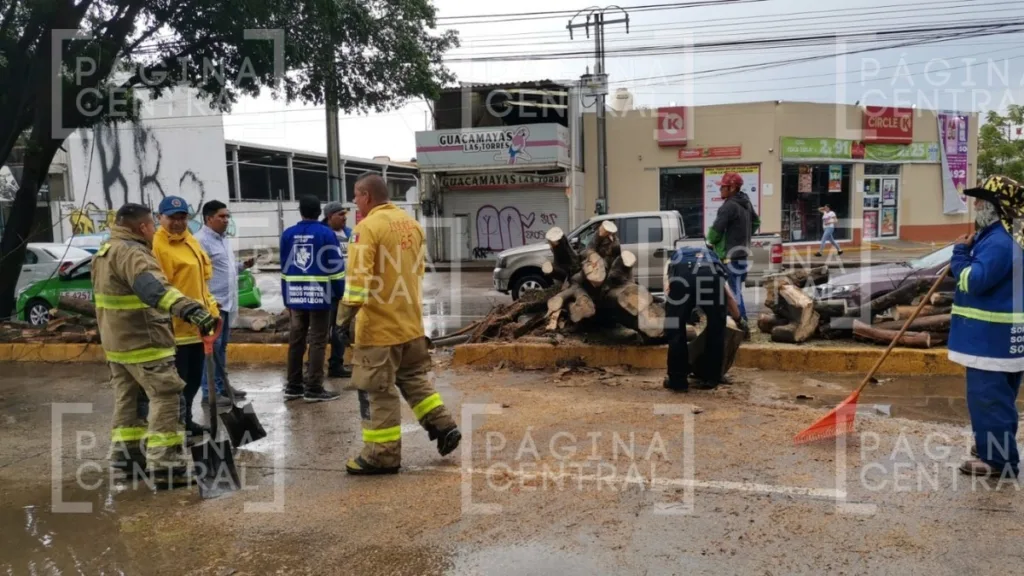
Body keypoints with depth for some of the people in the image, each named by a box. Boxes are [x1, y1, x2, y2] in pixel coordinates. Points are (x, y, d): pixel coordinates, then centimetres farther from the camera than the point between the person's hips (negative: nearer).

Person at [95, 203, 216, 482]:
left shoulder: (106, 251, 14)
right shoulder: (131, 252, -21)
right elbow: (154, 288, -40)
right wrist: (190, 309, -53)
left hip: (116, 339, 10)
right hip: (141, 341, -10)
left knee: (126, 396, 19)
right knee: (165, 396, -7)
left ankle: (124, 450, 28)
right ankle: (163, 461, -7)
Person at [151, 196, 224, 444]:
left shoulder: (190, 241, 15)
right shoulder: (158, 245, -16)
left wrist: (210, 308, 21)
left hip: (197, 322, 10)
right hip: (176, 325, -10)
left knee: (194, 377, 19)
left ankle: (186, 421, 32)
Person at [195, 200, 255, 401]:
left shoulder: (223, 239, 16)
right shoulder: (201, 240, -14)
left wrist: (243, 265, 8)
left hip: (227, 302, 10)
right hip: (213, 304, -10)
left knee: (222, 347, 16)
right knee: (212, 348, -5)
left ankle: (222, 386, 26)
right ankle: (210, 392, 0)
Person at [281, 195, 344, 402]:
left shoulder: (288, 235, 6)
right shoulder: (326, 233, -8)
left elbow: (285, 268, 10)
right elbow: (335, 267, -9)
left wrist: (286, 298, 16)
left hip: (296, 296, 5)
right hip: (320, 295, -5)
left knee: (296, 340, 12)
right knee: (317, 342, 1)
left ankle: (293, 386, 19)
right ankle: (313, 388, 3)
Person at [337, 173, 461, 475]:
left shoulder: (368, 227, -15)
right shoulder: (411, 224, 9)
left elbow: (358, 277, -23)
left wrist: (346, 314, -17)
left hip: (379, 324, -8)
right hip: (411, 321, 8)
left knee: (378, 391, 2)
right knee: (413, 378, 23)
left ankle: (383, 456, 10)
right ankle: (444, 427, 19)